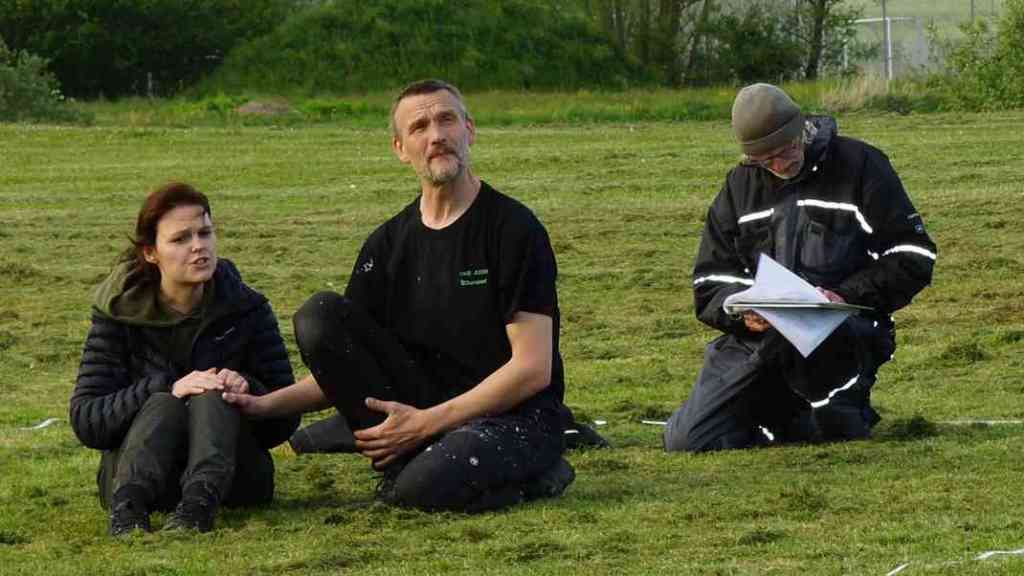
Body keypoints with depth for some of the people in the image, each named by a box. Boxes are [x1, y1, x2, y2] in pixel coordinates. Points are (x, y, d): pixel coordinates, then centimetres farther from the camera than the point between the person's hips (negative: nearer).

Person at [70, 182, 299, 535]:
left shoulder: (246, 308, -1)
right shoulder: (120, 311, -4)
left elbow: (285, 420, -1)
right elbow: (85, 419, -13)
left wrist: (249, 391, -24)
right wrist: (169, 388, -26)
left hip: (232, 475, 1)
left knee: (211, 397, -28)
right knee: (163, 404, -29)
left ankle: (199, 506, -52)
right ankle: (129, 507, -53)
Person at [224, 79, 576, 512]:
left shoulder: (515, 229, -10)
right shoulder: (388, 244, 8)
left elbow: (533, 369, -14)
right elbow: (343, 360, 9)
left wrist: (426, 422, -18)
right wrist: (268, 405, -9)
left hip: (518, 416, -5)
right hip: (427, 401, 5)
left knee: (424, 489, -36)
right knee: (319, 316, -11)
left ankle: (542, 474, -5)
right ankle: (403, 459, -13)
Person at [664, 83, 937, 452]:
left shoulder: (859, 165, 1)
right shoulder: (740, 185, 14)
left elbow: (913, 260, -3)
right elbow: (711, 280, 12)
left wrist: (846, 297, -17)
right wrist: (743, 312, -11)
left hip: (844, 331, -4)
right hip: (756, 336, 4)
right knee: (686, 442, -12)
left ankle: (844, 416, -10)